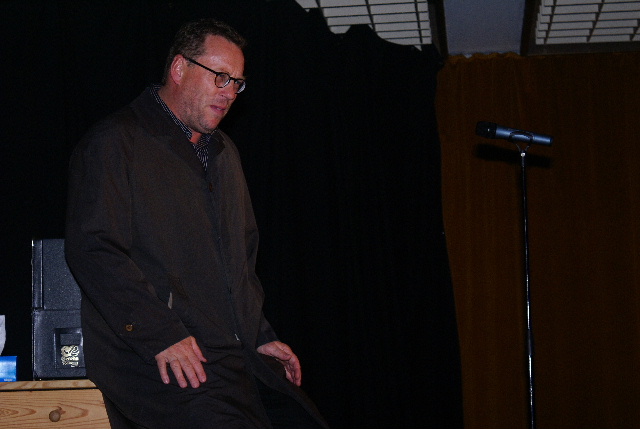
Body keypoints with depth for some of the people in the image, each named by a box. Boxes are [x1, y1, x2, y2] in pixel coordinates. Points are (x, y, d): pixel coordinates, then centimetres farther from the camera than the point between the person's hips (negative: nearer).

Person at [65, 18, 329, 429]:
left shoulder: (225, 152, 24)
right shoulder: (114, 143, -2)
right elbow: (94, 249, -13)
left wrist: (260, 336, 19)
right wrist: (160, 335, -19)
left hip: (239, 355, 8)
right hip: (161, 363, -7)